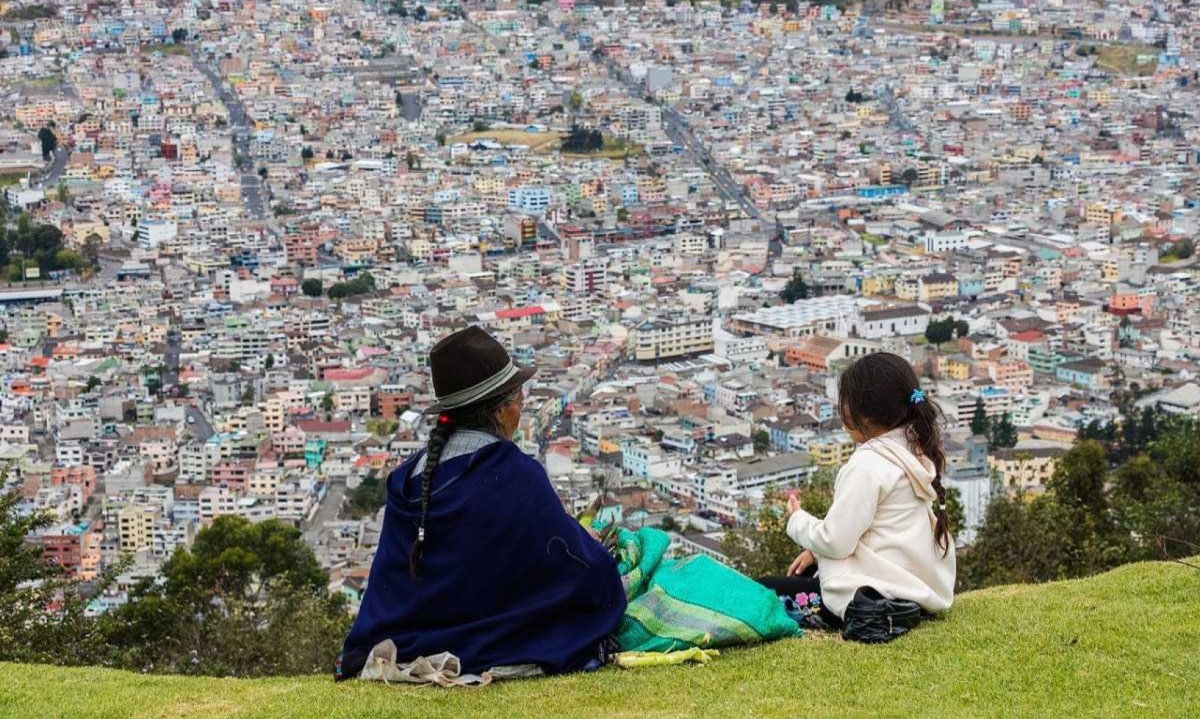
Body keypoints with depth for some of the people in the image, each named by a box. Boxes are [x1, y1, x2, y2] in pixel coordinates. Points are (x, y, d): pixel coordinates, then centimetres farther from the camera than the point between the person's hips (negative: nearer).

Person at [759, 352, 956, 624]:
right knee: (807, 573, 32)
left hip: (872, 600, -10)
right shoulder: (914, 453, 7)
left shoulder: (868, 465, -20)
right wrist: (817, 550, 15)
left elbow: (836, 542, -19)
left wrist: (798, 520, -1)